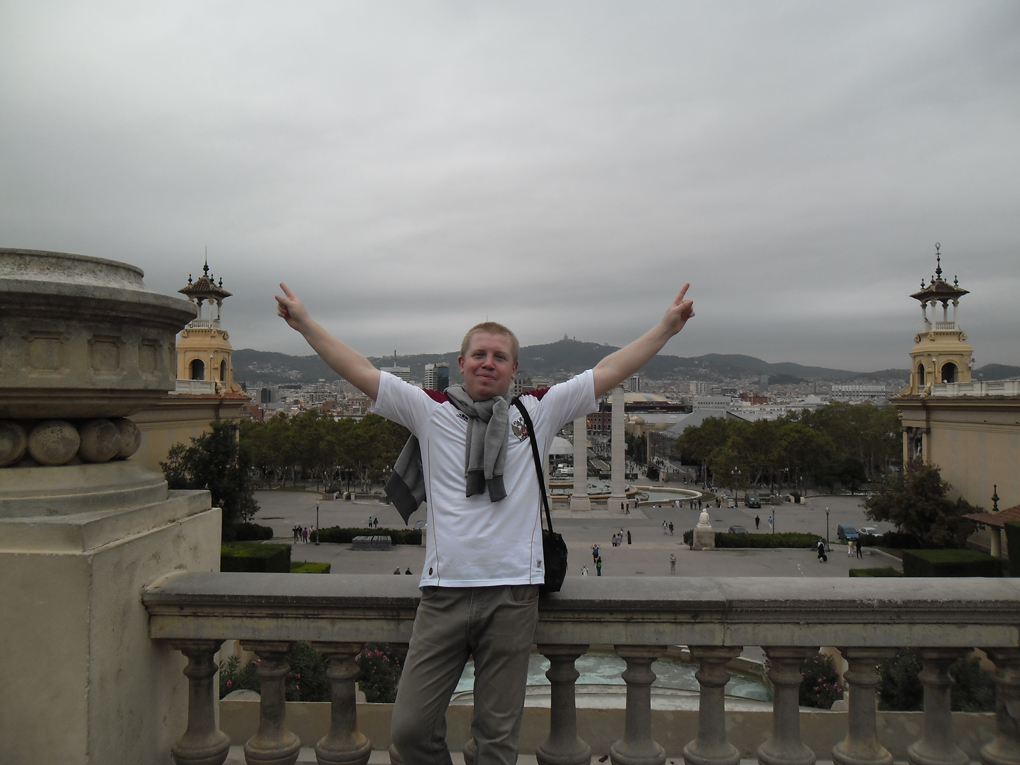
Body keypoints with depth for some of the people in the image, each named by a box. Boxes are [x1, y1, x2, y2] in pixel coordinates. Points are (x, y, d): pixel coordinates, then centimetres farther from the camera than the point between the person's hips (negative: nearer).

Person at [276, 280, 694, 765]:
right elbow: (360, 372, 8)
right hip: (443, 593, 0)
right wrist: (305, 323, 9)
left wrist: (666, 327, 11)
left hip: (513, 593, 0)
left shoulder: (537, 413, 10)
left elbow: (610, 371, 11)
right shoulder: (430, 411, 8)